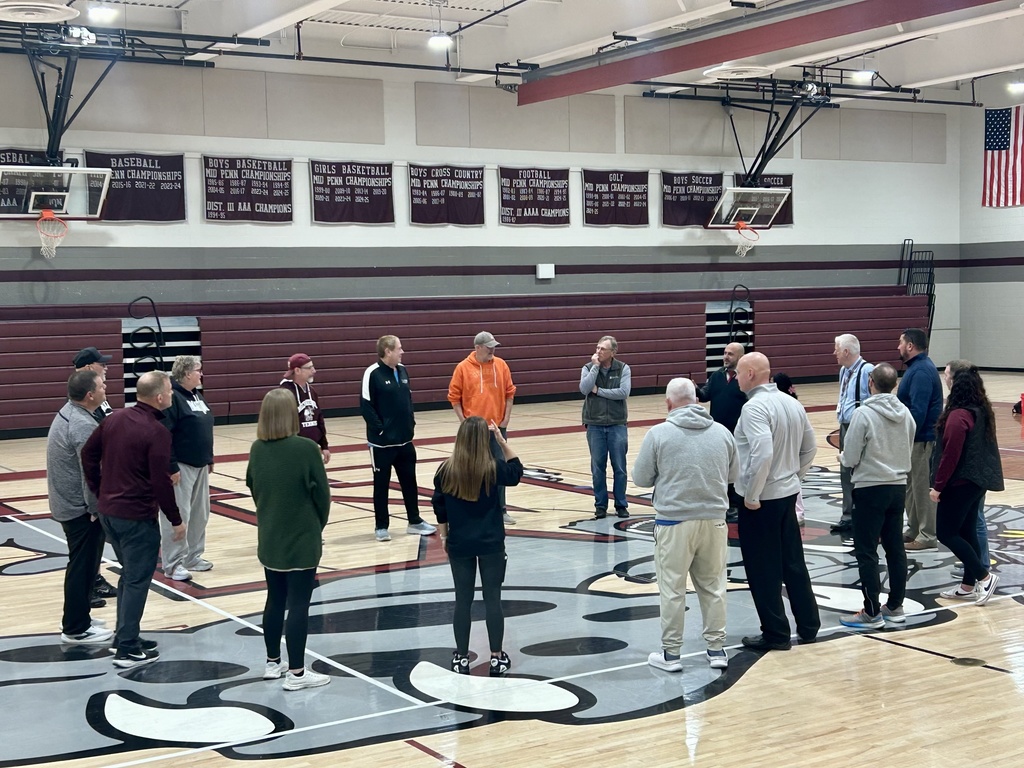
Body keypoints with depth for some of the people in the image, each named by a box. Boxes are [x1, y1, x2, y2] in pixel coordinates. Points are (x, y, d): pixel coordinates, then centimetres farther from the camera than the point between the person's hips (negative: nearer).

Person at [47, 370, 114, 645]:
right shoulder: (83, 425, -24)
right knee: (82, 566, -1)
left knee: (83, 563, 19)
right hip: (80, 507, -10)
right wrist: (96, 509, -16)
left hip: (68, 502, 10)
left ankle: (77, 618, 29)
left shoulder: (68, 413, 9)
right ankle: (76, 629, 6)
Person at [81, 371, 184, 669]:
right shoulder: (156, 432, -18)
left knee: (129, 573, 21)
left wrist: (99, 491, 17)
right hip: (137, 517, -8)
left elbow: (88, 453, 10)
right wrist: (176, 520, -9)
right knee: (137, 580, 1)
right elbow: (161, 482, -19)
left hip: (107, 511, 8)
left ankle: (125, 635, 28)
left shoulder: (114, 419, 5)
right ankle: (128, 649, 3)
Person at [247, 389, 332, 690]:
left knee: (275, 600, 18)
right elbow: (321, 493, -11)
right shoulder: (305, 449, -18)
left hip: (269, 538, 6)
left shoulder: (257, 449, -1)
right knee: (298, 605, 0)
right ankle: (296, 673, 5)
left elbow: (253, 487, 11)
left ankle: (273, 662, 29)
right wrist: (318, 526, 6)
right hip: (301, 540, -6)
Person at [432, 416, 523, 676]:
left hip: (459, 544, 1)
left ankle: (461, 658, 14)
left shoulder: (446, 470, -7)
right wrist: (503, 442, 6)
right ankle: (496, 657, 11)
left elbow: (439, 508, 3)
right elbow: (516, 473, 11)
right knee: (492, 598, 6)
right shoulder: (494, 468, -11)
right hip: (491, 544, -1)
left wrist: (444, 536, 16)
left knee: (463, 600, 8)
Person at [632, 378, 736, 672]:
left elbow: (641, 478, -2)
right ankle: (716, 649, 22)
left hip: (674, 521, -3)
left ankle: (671, 653, 13)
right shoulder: (722, 433, 2)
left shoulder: (659, 434, -8)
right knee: (713, 587, 14)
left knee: (672, 590, 6)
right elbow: (732, 476, 11)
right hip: (714, 519, 3)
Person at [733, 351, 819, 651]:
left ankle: (776, 634, 11)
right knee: (793, 563, 17)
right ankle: (809, 626, 26)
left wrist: (751, 495, -21)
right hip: (788, 493, 8)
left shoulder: (755, 407, -19)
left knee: (763, 570, 3)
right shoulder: (792, 403, 7)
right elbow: (809, 447, 14)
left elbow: (763, 453, -30)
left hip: (761, 500, -8)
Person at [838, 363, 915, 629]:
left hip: (870, 489, -6)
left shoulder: (863, 414, -18)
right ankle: (895, 607, 21)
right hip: (899, 487, 6)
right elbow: (908, 451, 11)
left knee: (866, 552, 1)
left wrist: (843, 457, 7)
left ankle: (872, 613, 3)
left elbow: (850, 458, -15)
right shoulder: (905, 413, 1)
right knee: (895, 548, 14)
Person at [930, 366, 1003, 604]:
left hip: (960, 483, -9)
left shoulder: (958, 416, -19)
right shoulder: (984, 412, 8)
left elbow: (951, 455, -21)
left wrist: (938, 485, -15)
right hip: (978, 480, 9)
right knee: (967, 532, 13)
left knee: (946, 533, -1)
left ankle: (984, 576, -4)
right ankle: (969, 586, 16)